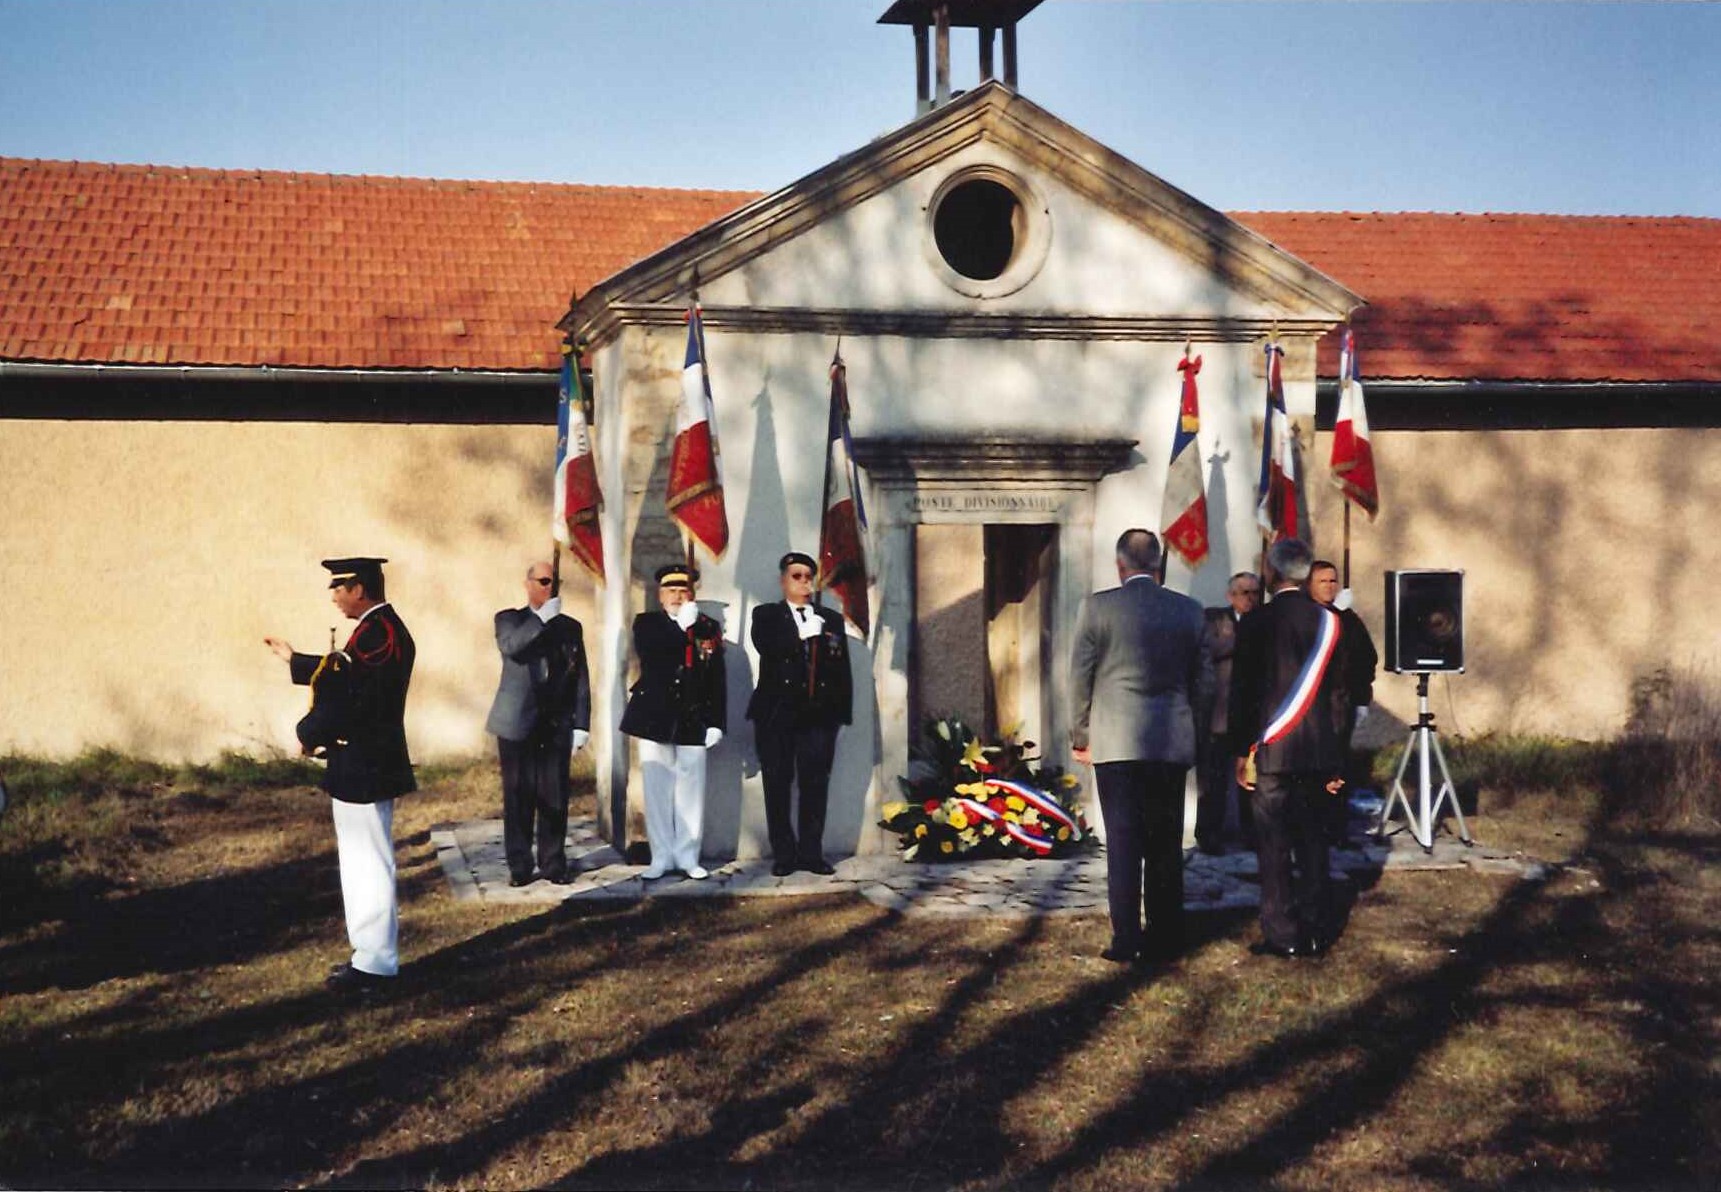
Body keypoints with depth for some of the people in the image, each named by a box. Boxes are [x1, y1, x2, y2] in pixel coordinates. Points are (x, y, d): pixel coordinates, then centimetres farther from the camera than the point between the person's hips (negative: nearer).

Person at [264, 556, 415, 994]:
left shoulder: (377, 634, -22)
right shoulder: (379, 628, 12)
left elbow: (347, 699, -25)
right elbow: (343, 675, 22)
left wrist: (308, 735, -10)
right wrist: (294, 660, 29)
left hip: (364, 770, -11)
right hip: (367, 766, 11)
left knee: (370, 863, -2)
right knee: (366, 862, 18)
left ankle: (376, 964, 6)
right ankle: (372, 953, 27)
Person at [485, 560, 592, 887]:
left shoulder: (570, 627, 12)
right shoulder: (509, 619, 7)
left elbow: (581, 678, 9)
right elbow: (510, 647, -17)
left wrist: (581, 724, 3)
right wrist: (542, 618, -18)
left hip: (557, 725, 2)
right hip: (517, 724, -2)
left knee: (555, 798, 1)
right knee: (518, 798, 1)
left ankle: (554, 863, 10)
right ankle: (519, 866, 8)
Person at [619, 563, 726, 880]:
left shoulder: (708, 628, 8)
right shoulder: (647, 624, 7)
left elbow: (717, 680, 5)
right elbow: (650, 656, -14)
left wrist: (716, 722, -1)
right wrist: (681, 626, -15)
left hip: (694, 722, 1)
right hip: (654, 719, -1)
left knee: (691, 790, 1)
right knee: (657, 791, 2)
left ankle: (687, 857, 11)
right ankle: (661, 857, 9)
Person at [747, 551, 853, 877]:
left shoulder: (831, 619, 16)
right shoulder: (766, 615, 9)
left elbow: (843, 668, 12)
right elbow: (765, 646, -13)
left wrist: (842, 709, 4)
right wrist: (802, 634, -12)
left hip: (819, 714, 2)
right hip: (777, 713, -2)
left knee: (815, 784, 0)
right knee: (778, 785, 0)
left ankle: (811, 852, 7)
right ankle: (783, 854, 6)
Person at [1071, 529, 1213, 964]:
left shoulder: (1097, 607, -5)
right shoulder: (1189, 611, 5)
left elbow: (1081, 678, -2)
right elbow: (1203, 680, 10)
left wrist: (1080, 737, 9)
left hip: (1116, 743, -3)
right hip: (1172, 743, 3)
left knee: (1123, 842, -1)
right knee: (1166, 843, 9)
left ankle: (1127, 940, -2)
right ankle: (1166, 939, 14)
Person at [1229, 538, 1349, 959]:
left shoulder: (1255, 623, -7)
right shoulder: (1329, 620, 4)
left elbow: (1242, 690, -6)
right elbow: (1338, 685, 7)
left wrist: (1241, 753, 1)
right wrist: (1333, 758, 13)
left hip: (1272, 749, -4)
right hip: (1318, 749, 4)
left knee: (1274, 845, 1)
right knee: (1313, 841, 10)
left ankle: (1281, 934, 2)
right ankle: (1315, 933, 13)